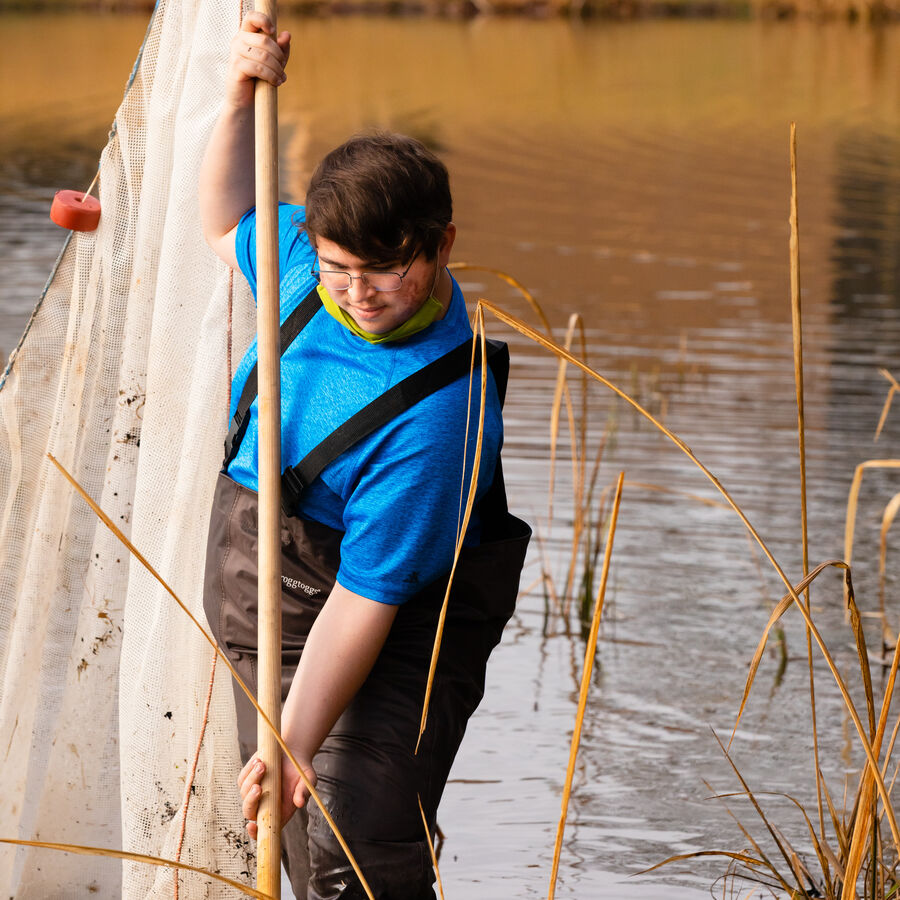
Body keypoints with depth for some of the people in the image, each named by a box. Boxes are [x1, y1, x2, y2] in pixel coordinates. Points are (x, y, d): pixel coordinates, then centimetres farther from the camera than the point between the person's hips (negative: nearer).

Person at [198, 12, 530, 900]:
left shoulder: (436, 413, -29)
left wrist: (295, 745, -30)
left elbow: (363, 601, -29)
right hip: (260, 612, 8)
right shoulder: (306, 254, -7)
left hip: (400, 635, -8)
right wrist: (239, 98, 1)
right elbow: (227, 223, 18)